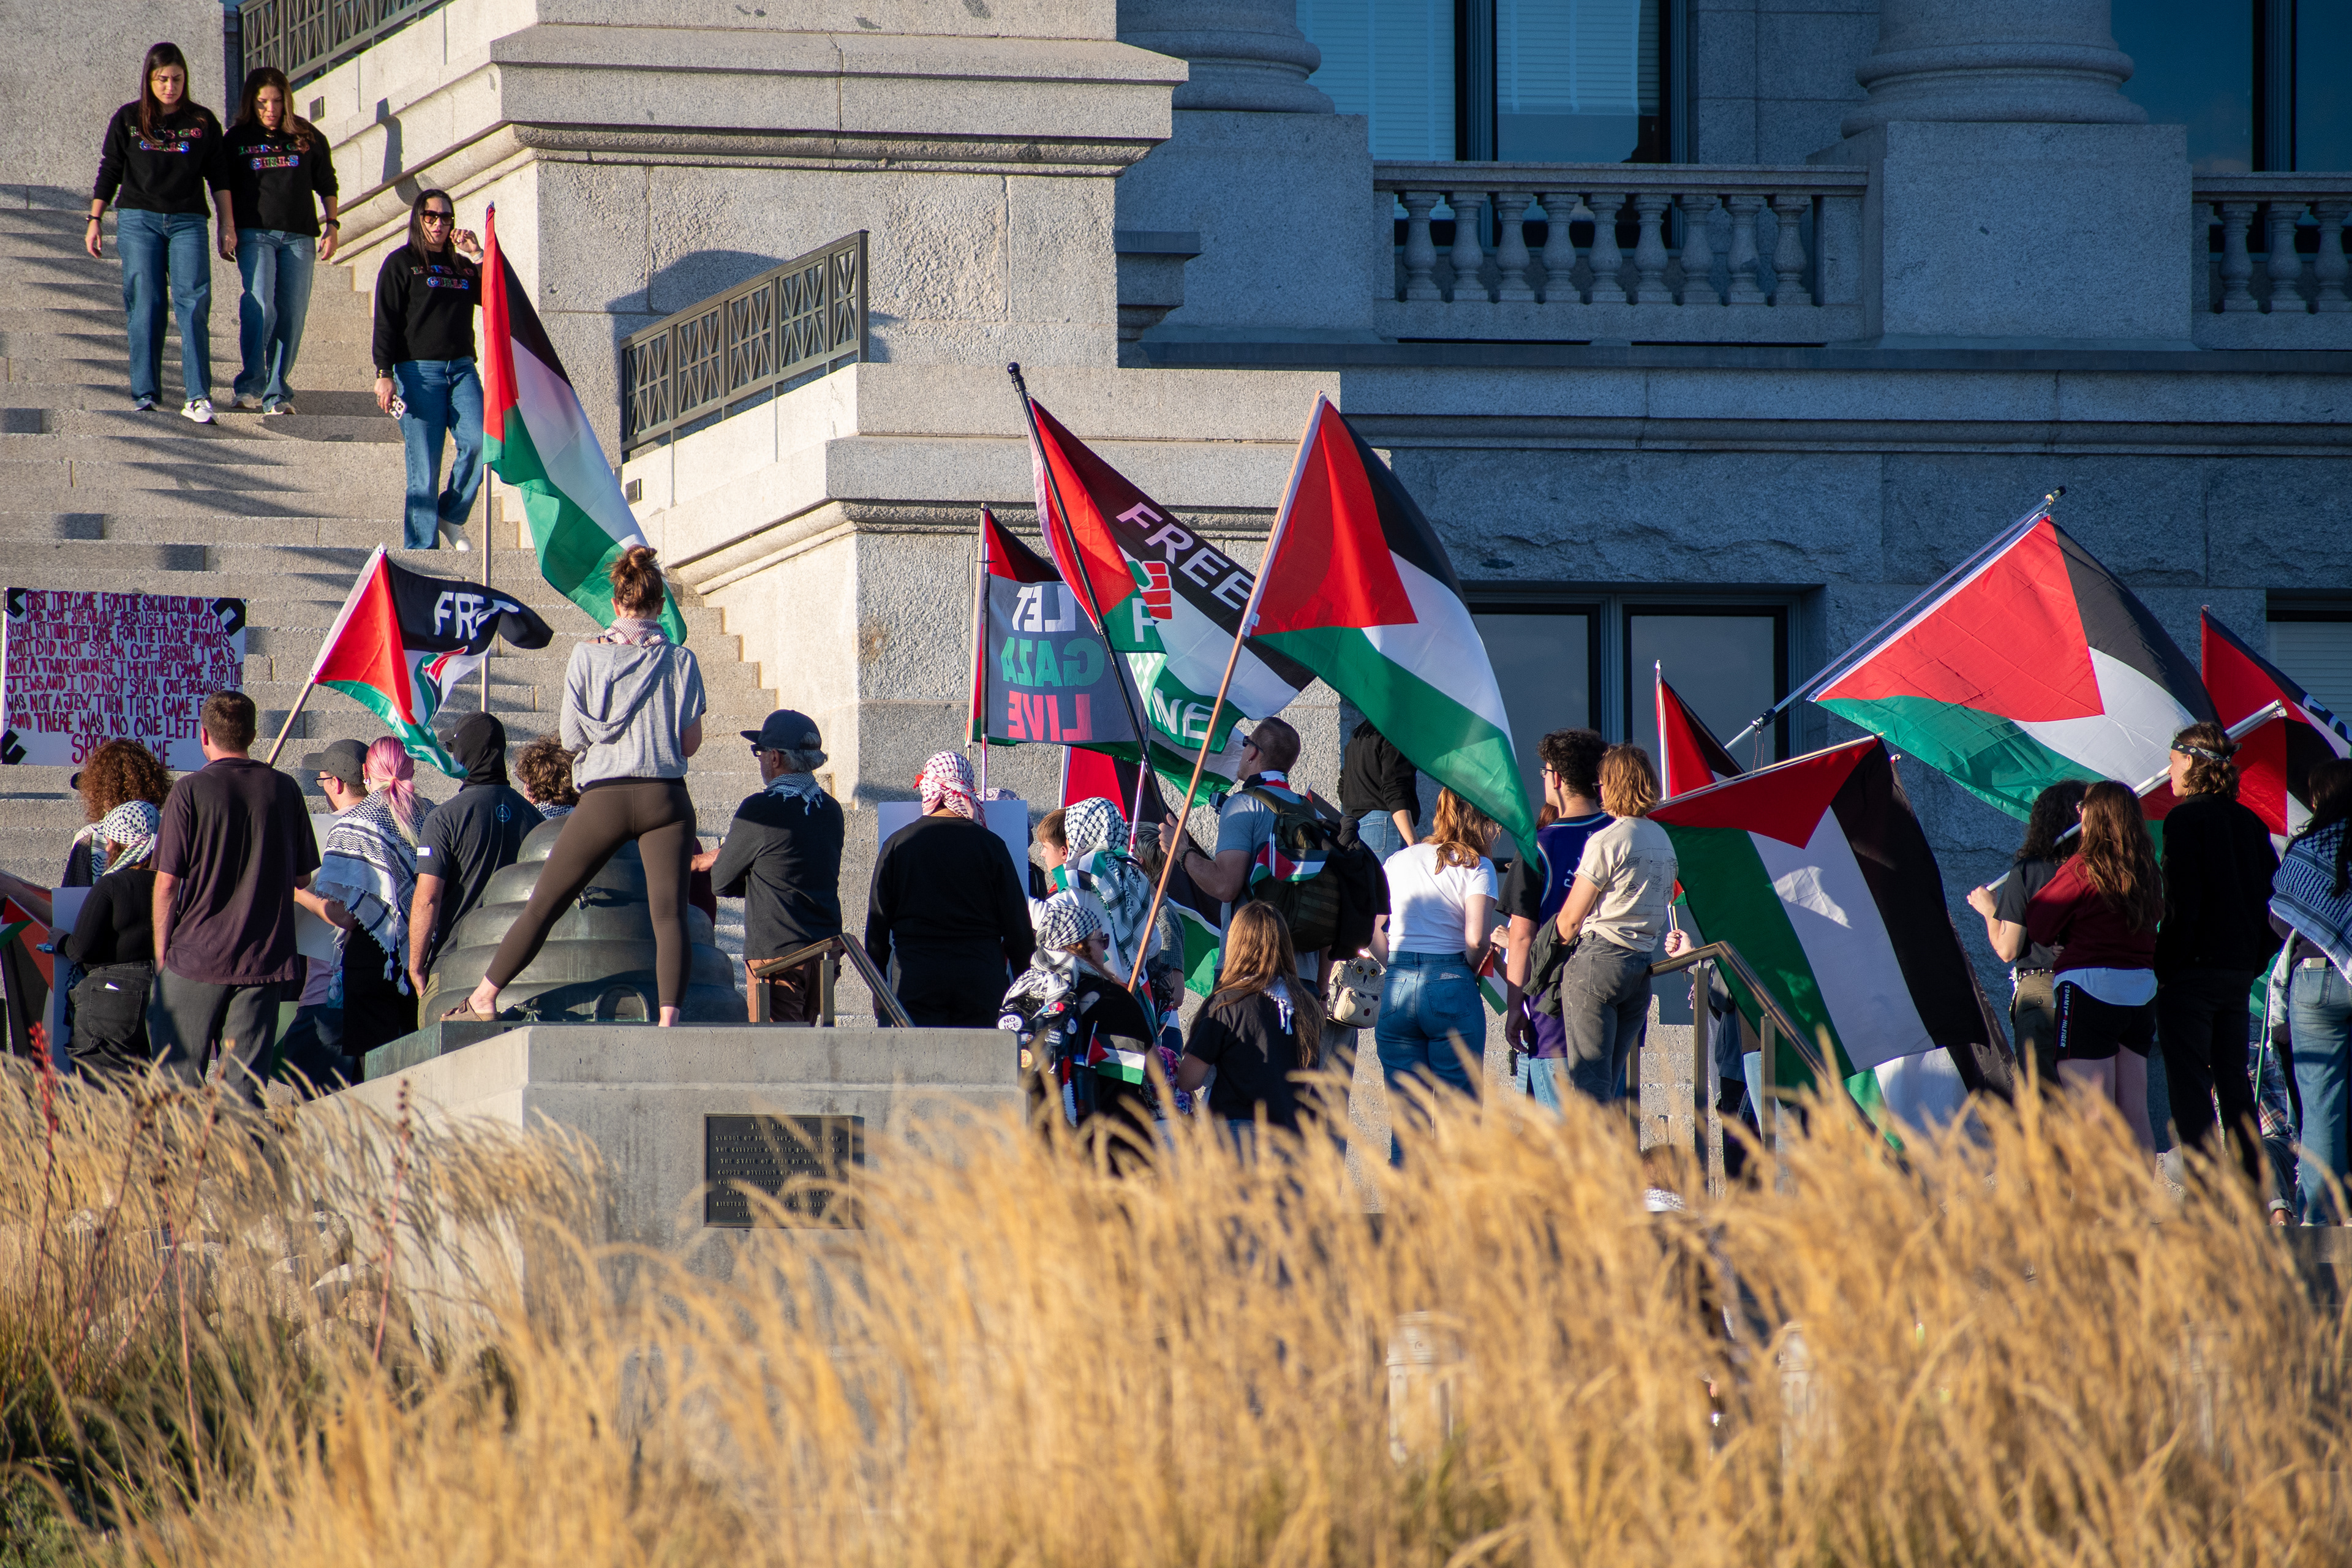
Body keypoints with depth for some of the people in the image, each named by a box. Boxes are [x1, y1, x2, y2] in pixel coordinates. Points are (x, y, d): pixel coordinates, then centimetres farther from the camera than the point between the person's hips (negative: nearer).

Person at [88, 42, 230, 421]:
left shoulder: (203, 121, 9)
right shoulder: (128, 119, 8)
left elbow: (218, 176, 13)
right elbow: (108, 173, 11)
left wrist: (228, 225, 9)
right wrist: (94, 222, 6)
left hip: (187, 222, 0)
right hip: (137, 219, 0)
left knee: (193, 302, -13)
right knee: (144, 305, -5)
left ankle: (198, 397, -18)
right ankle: (145, 393, 0)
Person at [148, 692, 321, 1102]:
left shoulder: (190, 791, -7)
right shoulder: (284, 789, 3)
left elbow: (167, 882, -8)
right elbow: (302, 879, 10)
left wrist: (160, 952, 2)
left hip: (195, 958, -3)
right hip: (264, 959, 3)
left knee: (177, 1076, 5)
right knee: (246, 1082, 3)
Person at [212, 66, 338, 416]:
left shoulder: (308, 139, 12)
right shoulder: (236, 140, 9)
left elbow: (326, 186, 17)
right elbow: (222, 186, 6)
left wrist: (332, 226, 9)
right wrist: (226, 228, -6)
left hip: (299, 236, 2)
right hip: (254, 232, -2)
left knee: (292, 314, -4)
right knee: (259, 306, -20)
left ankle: (277, 393, 2)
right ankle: (250, 384, -14)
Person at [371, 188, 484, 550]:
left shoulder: (462, 266, 21)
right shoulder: (402, 263, 7)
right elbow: (386, 322, 0)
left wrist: (478, 256, 4)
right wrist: (384, 374, -10)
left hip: (461, 368, 4)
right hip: (419, 370, -4)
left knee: (478, 442, -17)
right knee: (424, 466, -7)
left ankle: (451, 516, 3)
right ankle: (421, 546, -3)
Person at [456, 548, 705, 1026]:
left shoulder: (588, 655, 2)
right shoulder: (680, 661, 3)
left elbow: (572, 738, 1)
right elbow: (691, 743, 6)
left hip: (603, 798, 0)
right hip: (665, 797, 0)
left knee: (543, 905, 9)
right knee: (669, 913, -7)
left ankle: (484, 999, 18)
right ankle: (669, 1019, -22)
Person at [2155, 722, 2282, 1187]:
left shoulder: (2186, 819, -11)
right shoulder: (2249, 822, 10)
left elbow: (2181, 903, -16)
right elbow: (2274, 896, 12)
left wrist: (2164, 962, -11)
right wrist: (2256, 960, 17)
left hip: (2191, 971, -7)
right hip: (2240, 968, 7)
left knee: (2189, 1084, -5)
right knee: (2233, 1079, 14)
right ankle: (2251, 1184, 14)